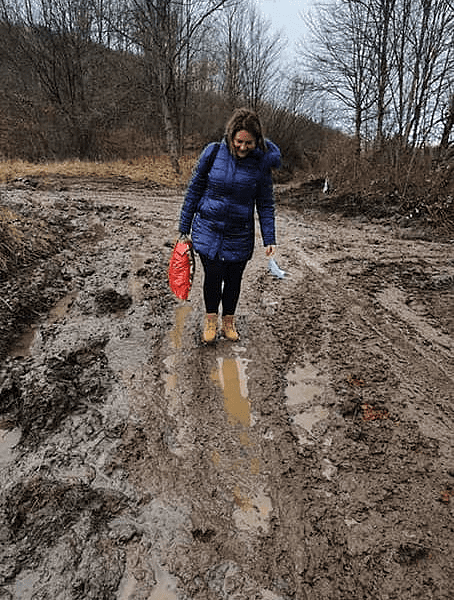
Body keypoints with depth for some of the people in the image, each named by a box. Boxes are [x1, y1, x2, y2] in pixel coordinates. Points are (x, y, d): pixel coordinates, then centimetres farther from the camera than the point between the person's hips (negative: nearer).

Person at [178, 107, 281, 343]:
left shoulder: (261, 162, -6)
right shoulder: (213, 152, -7)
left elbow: (265, 204, 1)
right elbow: (195, 189, 1)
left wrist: (269, 238, -4)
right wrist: (184, 227, 2)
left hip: (240, 234, 1)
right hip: (208, 229, 0)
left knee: (233, 279, 10)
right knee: (213, 275, -2)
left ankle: (228, 321, 34)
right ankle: (210, 319, 25)